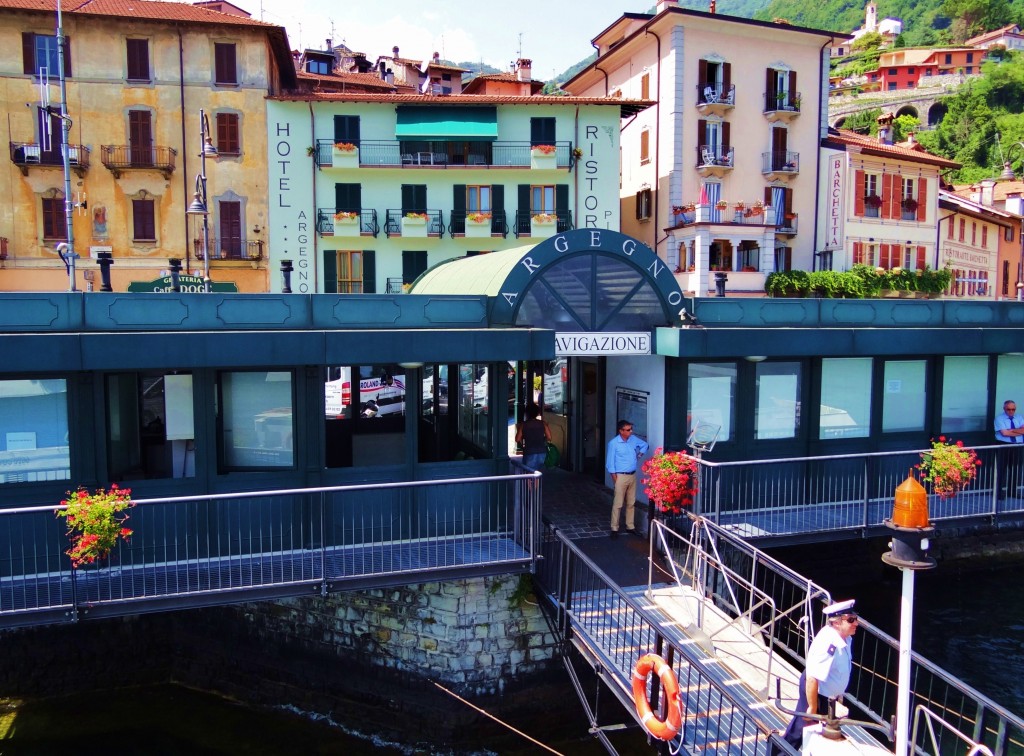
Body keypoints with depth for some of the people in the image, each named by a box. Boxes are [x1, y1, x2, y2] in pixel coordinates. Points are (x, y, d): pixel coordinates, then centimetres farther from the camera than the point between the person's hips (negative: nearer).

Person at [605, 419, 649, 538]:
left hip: (633, 475, 6)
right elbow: (610, 462, -10)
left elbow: (645, 445, 23)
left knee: (631, 503, 12)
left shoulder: (634, 439, 3)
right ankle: (614, 529, 5)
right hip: (621, 476, -6)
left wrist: (640, 454, 8)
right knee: (618, 504, -2)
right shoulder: (613, 443, -13)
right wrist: (615, 478, -12)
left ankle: (630, 527, 22)